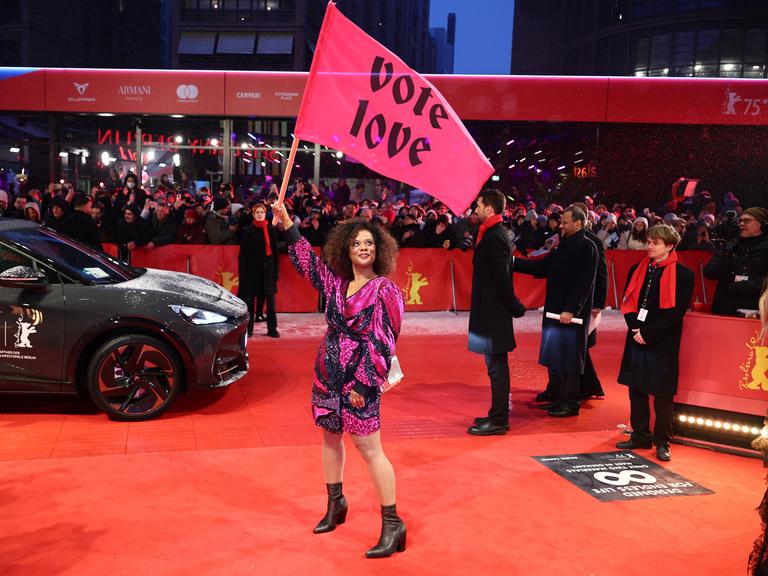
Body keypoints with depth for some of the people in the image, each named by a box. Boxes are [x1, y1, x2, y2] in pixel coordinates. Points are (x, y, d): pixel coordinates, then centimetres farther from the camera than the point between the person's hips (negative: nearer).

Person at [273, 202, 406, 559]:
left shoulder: (382, 290, -13)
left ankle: (392, 524, 2)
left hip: (358, 378, -7)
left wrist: (362, 383, -18)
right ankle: (335, 503, 37)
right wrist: (286, 222, 14)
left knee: (368, 448, -6)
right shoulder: (336, 281, 5)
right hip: (327, 373, 7)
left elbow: (379, 342, -15)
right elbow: (306, 260, 17)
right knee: (330, 437, 18)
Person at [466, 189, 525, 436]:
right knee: (496, 366, 15)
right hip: (493, 310, 10)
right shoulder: (495, 234, 14)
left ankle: (498, 420, 3)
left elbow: (502, 278, -20)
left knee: (496, 367, -4)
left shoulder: (494, 238, -17)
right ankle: (498, 415, 25)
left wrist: (513, 306, -12)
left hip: (494, 312, -10)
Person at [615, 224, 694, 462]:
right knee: (636, 390, 10)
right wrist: (636, 327, -9)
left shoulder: (682, 275, -5)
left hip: (663, 343, -5)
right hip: (636, 340, 5)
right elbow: (627, 302, 8)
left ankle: (662, 442, 14)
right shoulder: (637, 270, 10)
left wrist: (648, 333, -15)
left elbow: (676, 311, -11)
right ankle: (640, 436, 22)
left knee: (662, 394, 2)